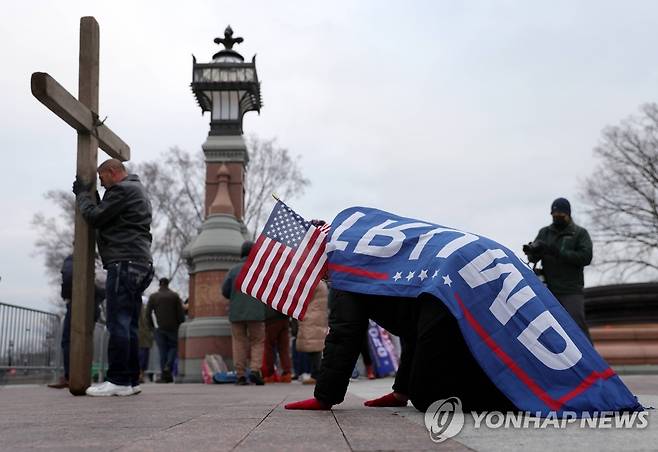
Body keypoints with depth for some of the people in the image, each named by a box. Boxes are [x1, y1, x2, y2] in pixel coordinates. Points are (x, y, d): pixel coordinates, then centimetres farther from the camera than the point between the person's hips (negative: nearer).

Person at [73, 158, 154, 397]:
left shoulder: (123, 189, -6)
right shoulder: (137, 190, 27)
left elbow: (95, 217, -9)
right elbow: (108, 219, 27)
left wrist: (83, 193, 7)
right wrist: (87, 194, 20)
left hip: (124, 263, -10)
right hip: (139, 265, 10)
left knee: (118, 323, -11)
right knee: (129, 325, 9)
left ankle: (118, 381, -11)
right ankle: (131, 380, 10)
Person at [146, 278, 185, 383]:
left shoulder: (153, 297, 5)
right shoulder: (175, 296, 2)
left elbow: (148, 313, 0)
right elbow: (180, 312, -3)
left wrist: (151, 326, 8)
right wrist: (181, 325, 4)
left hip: (159, 328, 1)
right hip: (172, 327, -1)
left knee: (162, 350, 5)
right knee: (173, 347, 11)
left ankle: (164, 375, 1)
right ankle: (168, 367, -13)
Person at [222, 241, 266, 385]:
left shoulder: (234, 270, 3)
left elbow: (225, 291, 4)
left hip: (236, 312, 2)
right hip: (256, 312, -2)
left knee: (239, 342, 6)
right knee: (258, 342, 6)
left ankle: (240, 375, 3)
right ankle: (255, 370, -11)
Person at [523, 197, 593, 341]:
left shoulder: (580, 233, 5)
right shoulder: (544, 232, 15)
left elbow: (585, 257, -9)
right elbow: (534, 258, 7)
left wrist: (558, 252, -16)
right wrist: (532, 250, -18)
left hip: (571, 291, -4)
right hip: (549, 290, 4)